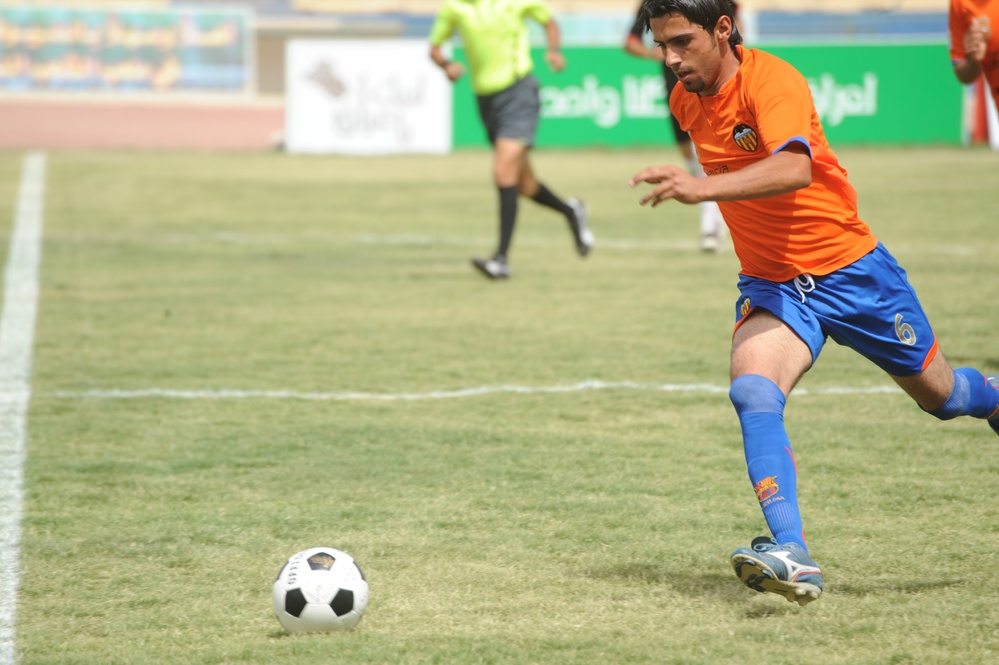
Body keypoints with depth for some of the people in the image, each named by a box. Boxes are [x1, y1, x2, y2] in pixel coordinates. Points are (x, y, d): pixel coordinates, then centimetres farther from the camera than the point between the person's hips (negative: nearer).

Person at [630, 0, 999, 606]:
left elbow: (794, 169, -44)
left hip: (850, 270, -4)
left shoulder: (773, 81, -24)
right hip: (771, 284, 5)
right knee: (752, 390, -26)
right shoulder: (686, 100, 0)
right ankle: (792, 556, -36)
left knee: (940, 395, 14)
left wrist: (704, 188, -55)